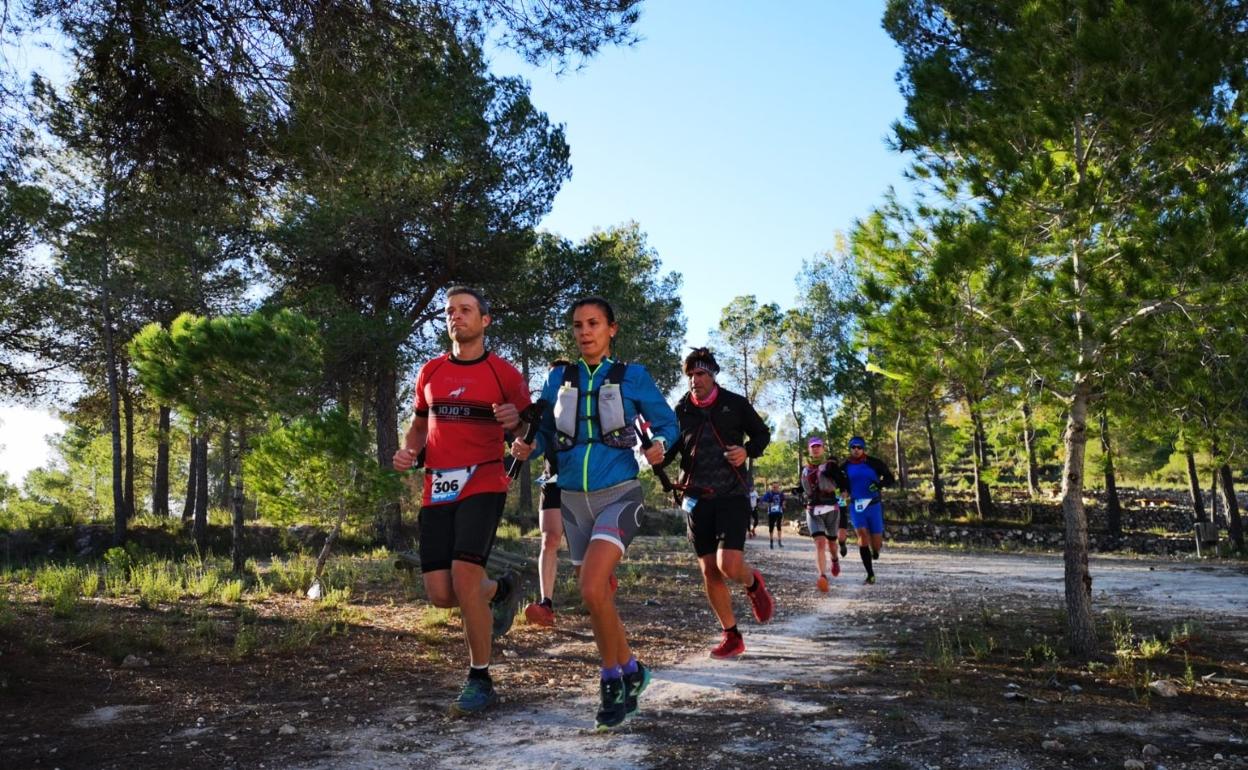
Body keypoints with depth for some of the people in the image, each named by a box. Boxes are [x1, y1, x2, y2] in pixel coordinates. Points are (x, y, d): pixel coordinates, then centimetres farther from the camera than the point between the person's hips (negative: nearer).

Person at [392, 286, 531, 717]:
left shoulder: (503, 373, 1)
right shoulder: (430, 372, 13)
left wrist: (515, 421, -19)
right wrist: (408, 451, 3)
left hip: (482, 487, -4)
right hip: (437, 491, 5)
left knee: (464, 576, -19)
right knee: (440, 594, 0)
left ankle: (480, 680, 1)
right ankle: (501, 590, 34)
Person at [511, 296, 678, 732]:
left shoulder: (632, 377, -2)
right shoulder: (559, 380, 7)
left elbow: (667, 422, 5)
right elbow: (544, 433, 9)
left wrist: (659, 444, -16)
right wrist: (527, 447, -12)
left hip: (618, 495, -4)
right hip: (573, 499, 5)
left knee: (592, 589, -22)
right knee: (598, 598, 12)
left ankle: (612, 680, -1)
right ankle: (630, 671, 35)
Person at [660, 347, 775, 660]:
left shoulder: (735, 404, -1)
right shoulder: (681, 411, 5)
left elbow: (763, 434, 10)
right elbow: (668, 449, 9)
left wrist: (747, 450, -11)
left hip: (732, 495, -3)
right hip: (697, 498, 3)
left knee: (730, 565, -19)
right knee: (709, 570, 4)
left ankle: (753, 583, 18)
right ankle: (732, 636, 21)